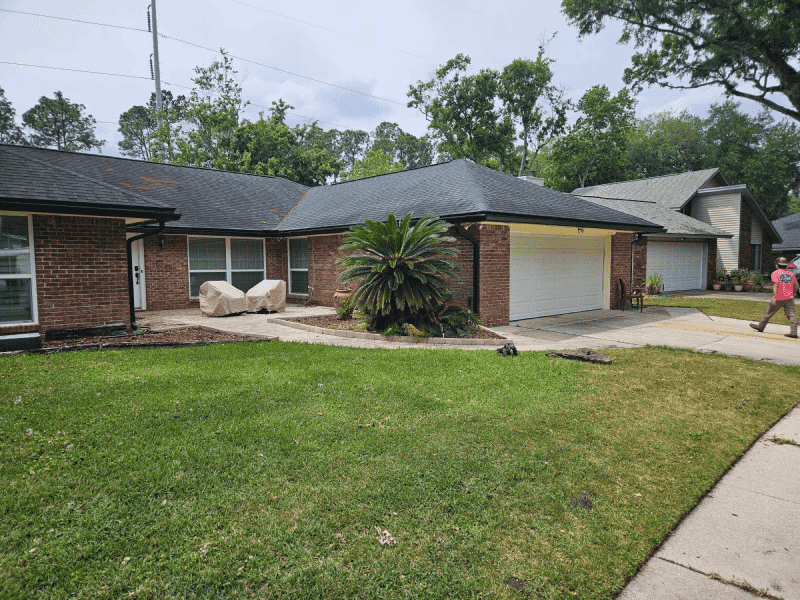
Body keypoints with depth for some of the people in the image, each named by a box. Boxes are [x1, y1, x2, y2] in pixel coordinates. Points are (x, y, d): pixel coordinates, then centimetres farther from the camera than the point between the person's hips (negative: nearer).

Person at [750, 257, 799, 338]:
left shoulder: (775, 273, -7)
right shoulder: (790, 273, 10)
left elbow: (775, 285, -17)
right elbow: (796, 285, 11)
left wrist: (774, 297, -21)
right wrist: (793, 294, 24)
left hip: (779, 298, -5)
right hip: (790, 298, 5)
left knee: (769, 312, 9)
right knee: (791, 315, 1)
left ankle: (760, 327, 22)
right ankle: (793, 332, -6)